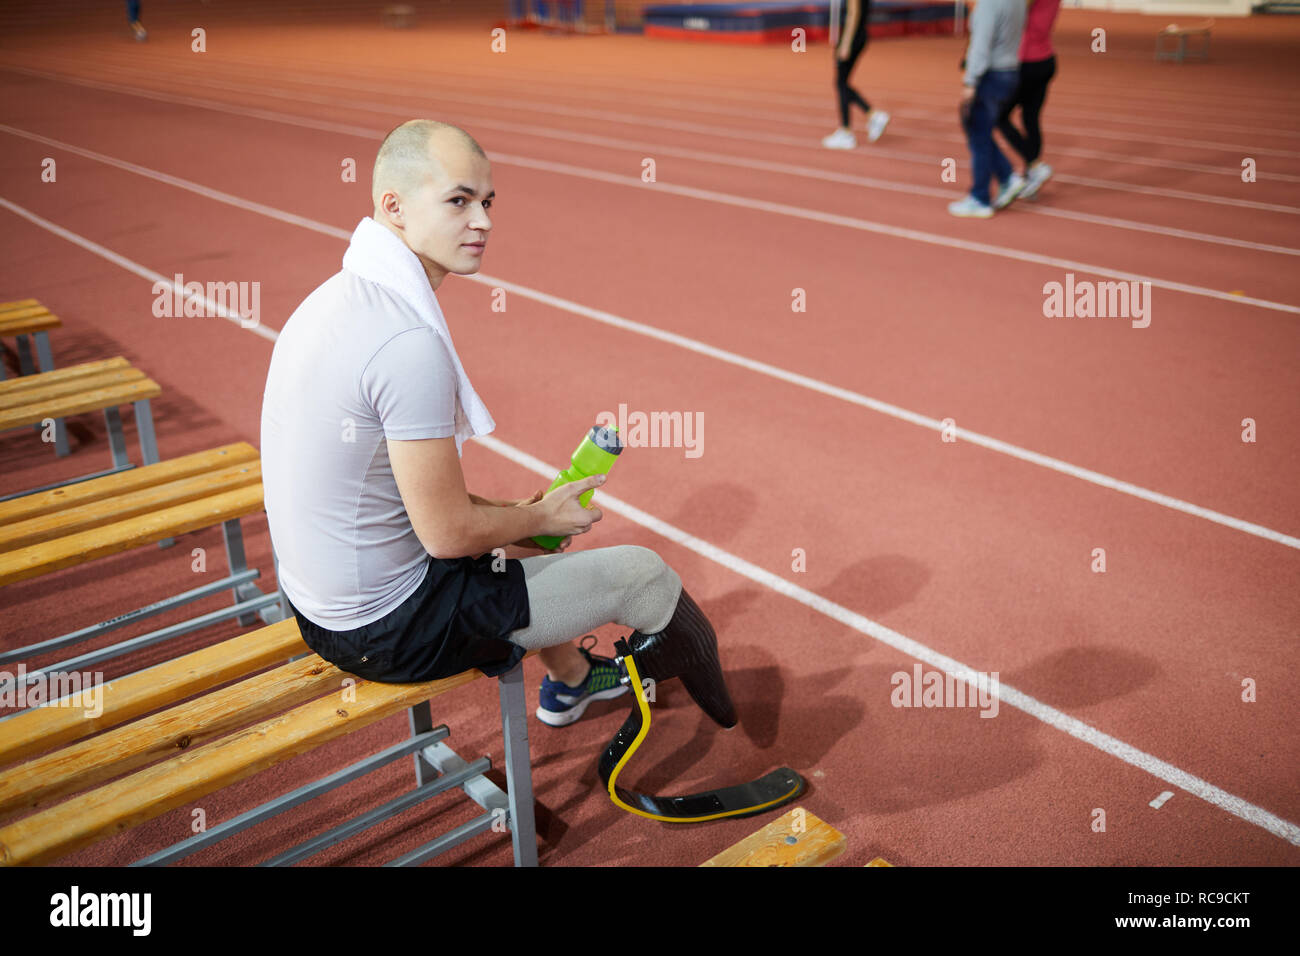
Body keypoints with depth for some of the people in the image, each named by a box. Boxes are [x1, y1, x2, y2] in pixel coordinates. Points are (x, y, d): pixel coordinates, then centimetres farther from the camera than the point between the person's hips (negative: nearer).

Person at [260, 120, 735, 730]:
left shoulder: (334, 297, 3)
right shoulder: (409, 341, -29)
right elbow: (448, 533, -24)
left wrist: (512, 514, 9)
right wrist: (541, 517, -3)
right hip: (391, 629, -10)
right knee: (644, 572, 1)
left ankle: (569, 680, 50)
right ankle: (718, 701, 33)